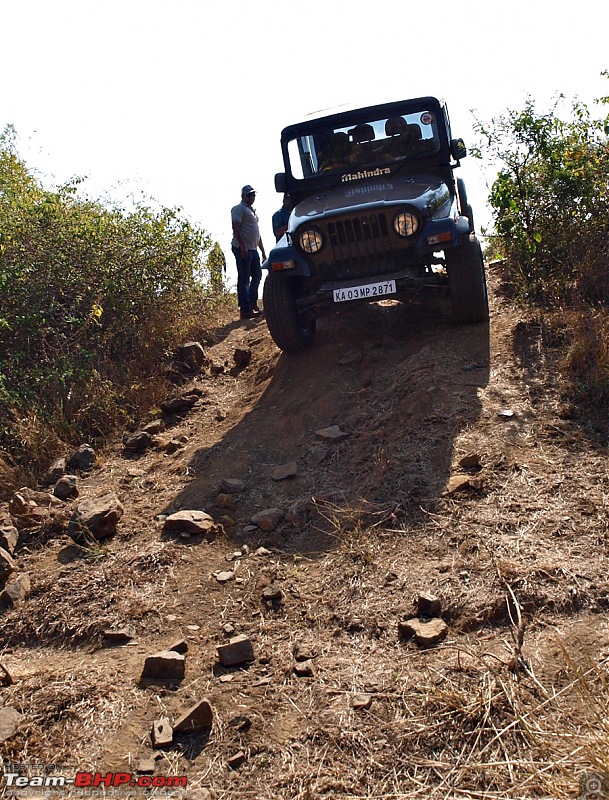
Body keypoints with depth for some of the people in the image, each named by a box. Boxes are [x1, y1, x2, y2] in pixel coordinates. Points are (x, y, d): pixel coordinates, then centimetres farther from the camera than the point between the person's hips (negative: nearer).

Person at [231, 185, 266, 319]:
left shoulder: (252, 211, 24)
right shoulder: (239, 209, -4)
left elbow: (257, 233, 27)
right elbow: (235, 228, -17)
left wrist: (263, 251, 22)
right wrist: (243, 247, -26)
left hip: (253, 249, 9)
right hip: (242, 249, -9)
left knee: (257, 275, 14)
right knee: (244, 279, -9)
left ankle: (253, 303, 24)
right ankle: (245, 309, -11)